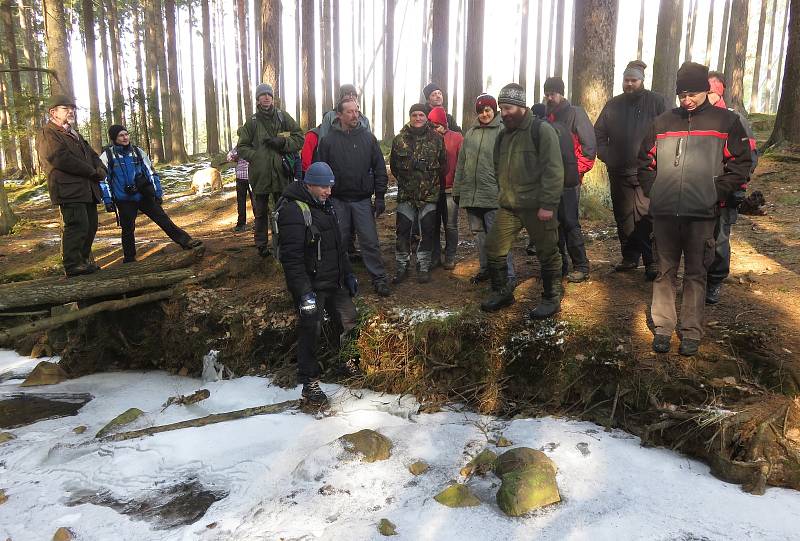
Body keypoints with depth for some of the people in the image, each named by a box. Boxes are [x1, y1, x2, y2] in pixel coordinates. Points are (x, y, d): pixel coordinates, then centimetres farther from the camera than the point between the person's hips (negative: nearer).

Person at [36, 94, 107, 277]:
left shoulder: (73, 134, 27)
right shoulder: (47, 134, -5)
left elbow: (92, 155, 22)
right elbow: (63, 159, -18)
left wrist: (101, 169, -1)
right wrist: (92, 172, -12)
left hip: (87, 189, 9)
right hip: (69, 190, -9)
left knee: (91, 226, 11)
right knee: (77, 226, -12)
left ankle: (84, 260, 23)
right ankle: (73, 265, -5)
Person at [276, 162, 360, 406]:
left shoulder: (325, 205, 12)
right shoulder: (293, 210, -18)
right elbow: (292, 257, -24)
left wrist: (348, 274, 20)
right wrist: (304, 292, -28)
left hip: (334, 282, 9)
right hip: (310, 284, -9)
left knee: (349, 318, 16)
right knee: (311, 329, -6)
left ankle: (347, 360, 38)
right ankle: (310, 383, 8)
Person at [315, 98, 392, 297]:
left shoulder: (368, 138, 3)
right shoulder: (328, 140, 0)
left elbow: (380, 169, 4)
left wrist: (380, 196, -1)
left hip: (363, 200, 0)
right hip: (337, 200, 0)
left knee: (370, 241, -1)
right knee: (340, 242, 9)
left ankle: (379, 279, 7)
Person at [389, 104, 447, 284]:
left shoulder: (436, 139, 1)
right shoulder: (400, 139, 3)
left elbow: (443, 165, 6)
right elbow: (393, 165, 11)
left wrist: (432, 181, 5)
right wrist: (405, 180, 10)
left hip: (429, 194, 0)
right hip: (406, 194, 1)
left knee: (427, 231, 5)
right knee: (403, 231, 3)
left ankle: (423, 267, 18)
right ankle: (402, 267, 15)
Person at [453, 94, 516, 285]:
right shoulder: (470, 133, 14)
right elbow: (461, 164, 17)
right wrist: (457, 189, 15)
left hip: (493, 196, -6)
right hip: (470, 195, 6)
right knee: (479, 234, 15)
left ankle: (508, 275, 3)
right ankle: (484, 269, 28)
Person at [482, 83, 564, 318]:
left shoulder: (542, 130, -10)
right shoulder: (503, 135, 12)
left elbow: (553, 170, -15)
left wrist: (548, 205, -19)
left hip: (537, 207, -6)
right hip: (508, 206, 7)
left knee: (547, 254, 4)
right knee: (494, 249, 7)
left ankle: (551, 299, 19)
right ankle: (502, 292, 24)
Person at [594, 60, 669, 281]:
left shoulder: (656, 101, 0)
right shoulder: (613, 104, 12)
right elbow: (599, 133, 16)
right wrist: (606, 156, 4)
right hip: (619, 172, 4)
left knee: (647, 217, -10)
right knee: (624, 217, 10)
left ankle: (652, 261, -3)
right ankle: (630, 257, 22)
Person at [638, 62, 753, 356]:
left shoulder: (726, 121, 4)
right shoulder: (662, 122, 10)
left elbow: (741, 163, 3)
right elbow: (645, 161, 16)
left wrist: (716, 193, -6)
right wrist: (653, 191, 4)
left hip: (702, 214, -2)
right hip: (664, 213, 2)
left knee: (696, 274, 6)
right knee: (665, 272, 8)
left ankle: (691, 332, 16)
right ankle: (663, 327, 17)